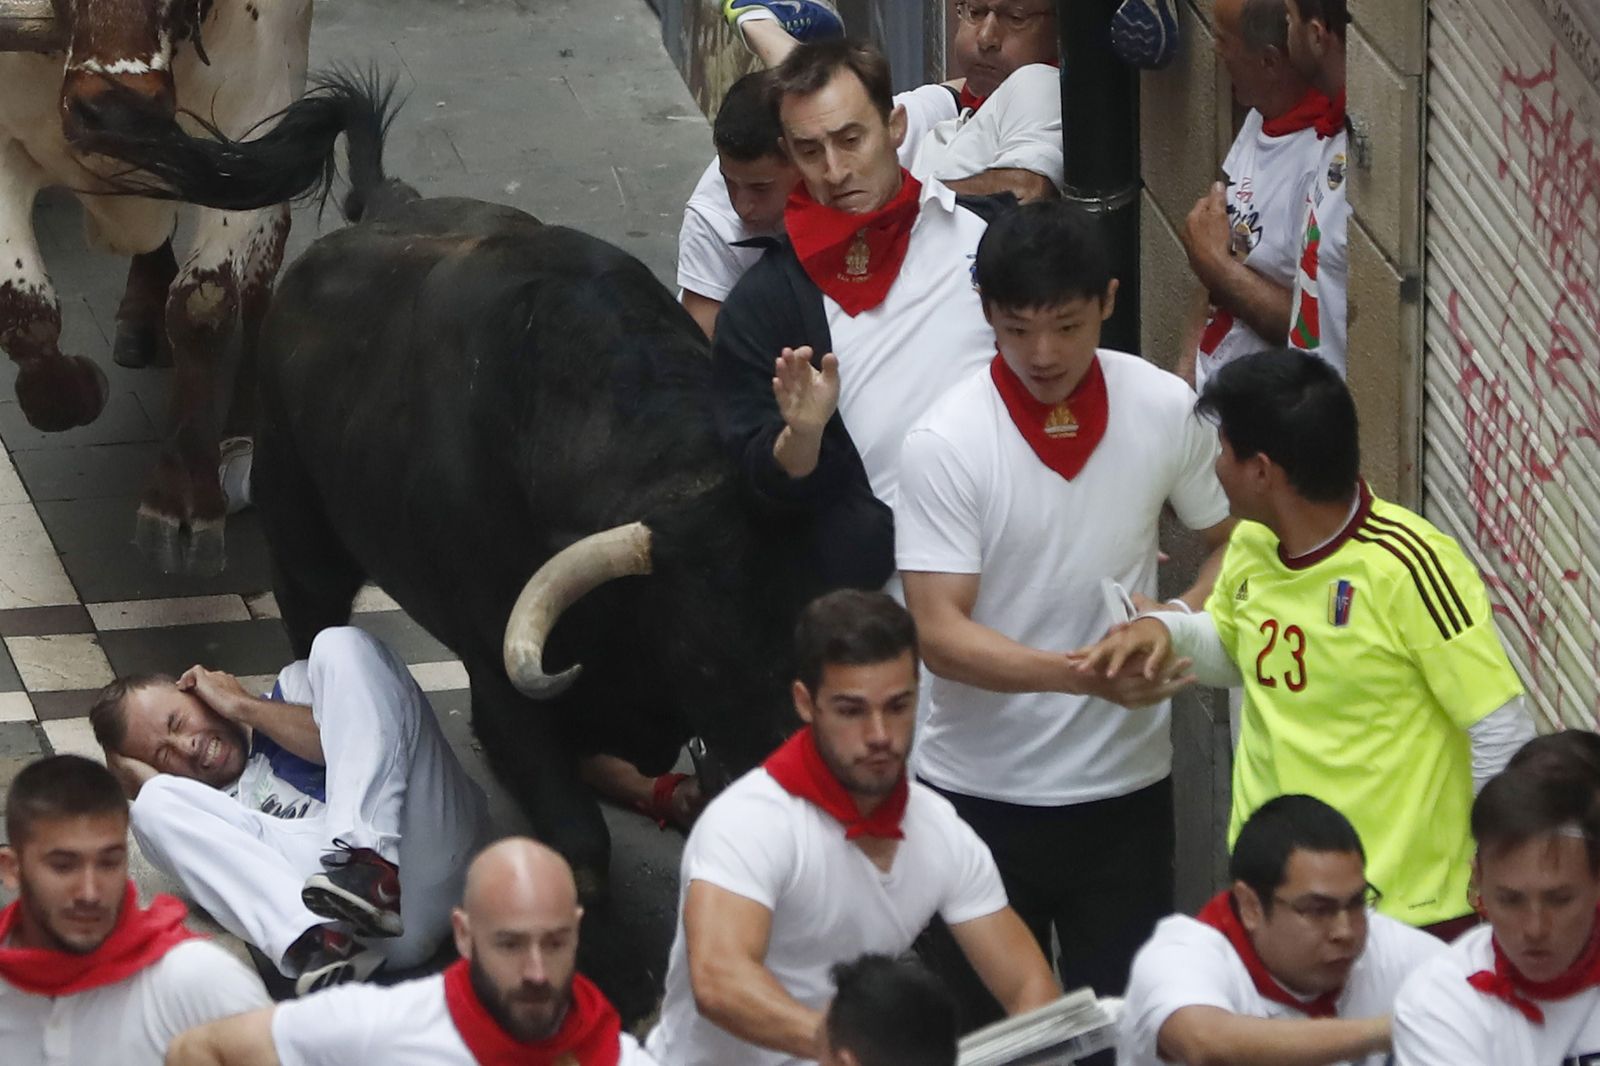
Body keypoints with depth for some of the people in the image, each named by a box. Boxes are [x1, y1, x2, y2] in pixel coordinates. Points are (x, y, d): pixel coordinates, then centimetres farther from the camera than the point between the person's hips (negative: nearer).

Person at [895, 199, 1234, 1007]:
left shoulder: (1166, 409, -5)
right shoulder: (944, 443, -14)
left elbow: (1237, 540, 10)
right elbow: (941, 635, -17)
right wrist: (1085, 674, -31)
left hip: (1126, 781, 2)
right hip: (983, 789, -2)